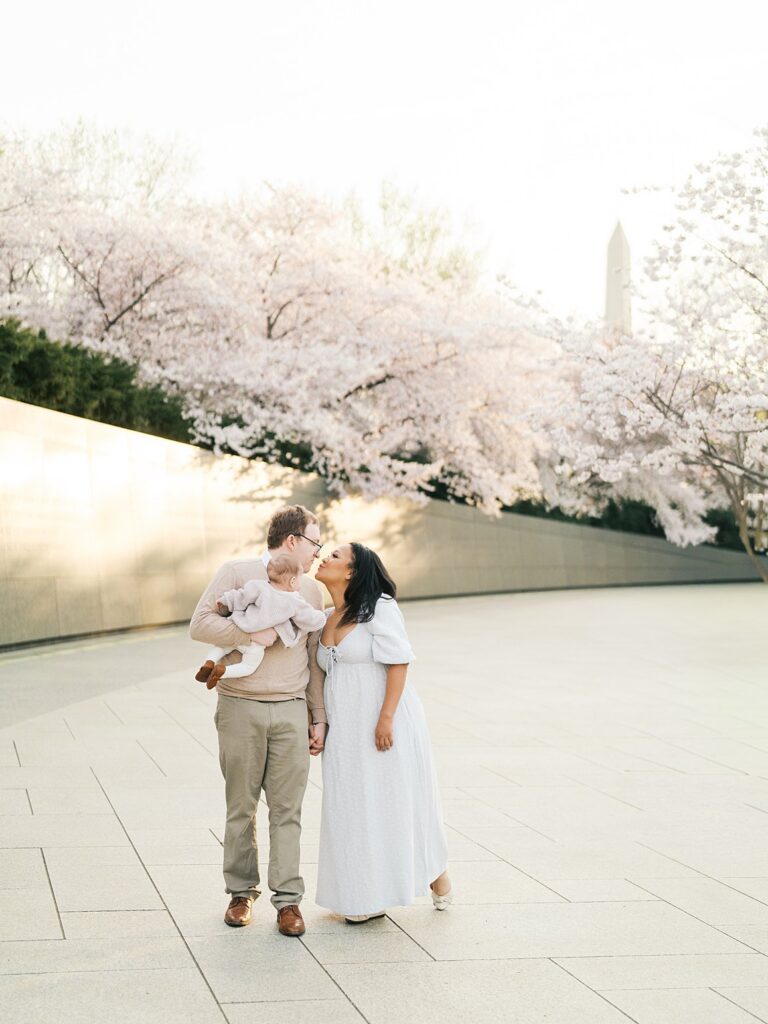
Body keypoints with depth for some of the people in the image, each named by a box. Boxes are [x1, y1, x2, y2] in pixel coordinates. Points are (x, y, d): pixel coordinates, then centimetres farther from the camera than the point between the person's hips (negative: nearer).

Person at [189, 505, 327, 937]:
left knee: (287, 809, 1)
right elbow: (200, 624, -10)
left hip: (291, 710, 3)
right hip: (240, 707, -2)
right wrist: (253, 634, -19)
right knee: (241, 808, 6)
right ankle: (242, 892, 19)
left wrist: (319, 718, 12)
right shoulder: (237, 573, -1)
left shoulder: (311, 589, 12)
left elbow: (314, 658, 15)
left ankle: (288, 899, 6)